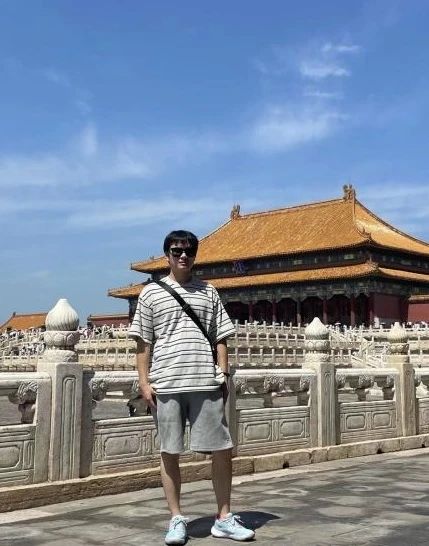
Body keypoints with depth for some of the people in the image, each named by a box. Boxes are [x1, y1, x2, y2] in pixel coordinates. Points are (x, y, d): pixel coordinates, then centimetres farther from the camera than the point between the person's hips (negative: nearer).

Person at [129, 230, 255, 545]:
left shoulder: (208, 292, 12)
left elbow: (220, 338, 13)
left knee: (223, 449, 2)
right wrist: (144, 381, -1)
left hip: (206, 384, 2)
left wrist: (223, 373, 3)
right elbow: (144, 342, 5)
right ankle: (177, 520, 18)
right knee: (170, 453, 5)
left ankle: (224, 518, 16)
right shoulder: (152, 292, 7)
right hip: (166, 385, -1)